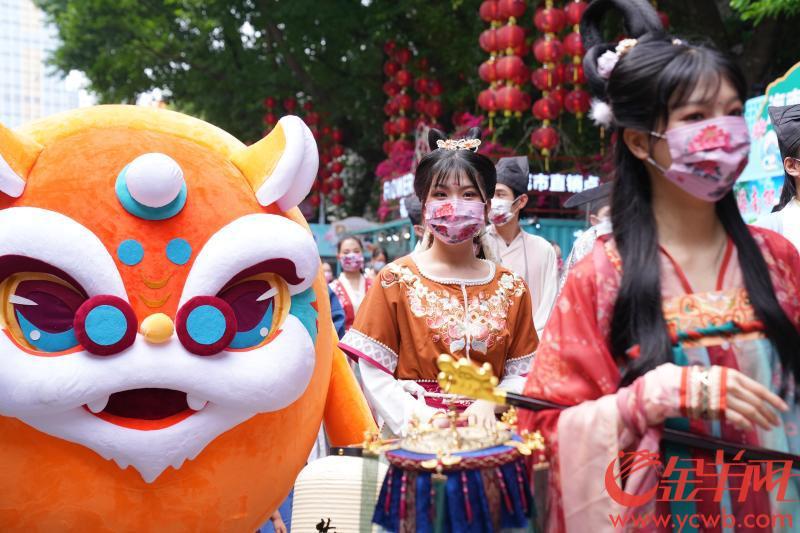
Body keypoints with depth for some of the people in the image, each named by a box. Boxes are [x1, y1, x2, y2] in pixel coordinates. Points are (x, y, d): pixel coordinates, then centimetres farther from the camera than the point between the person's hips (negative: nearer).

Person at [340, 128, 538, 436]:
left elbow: (520, 374, 7)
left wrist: (489, 403, -12)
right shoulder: (396, 280, 1)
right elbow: (373, 371, -3)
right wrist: (415, 418, -15)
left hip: (486, 433, 2)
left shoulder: (510, 288, 8)